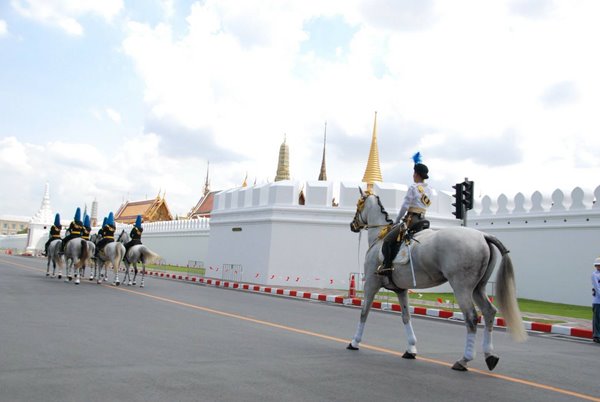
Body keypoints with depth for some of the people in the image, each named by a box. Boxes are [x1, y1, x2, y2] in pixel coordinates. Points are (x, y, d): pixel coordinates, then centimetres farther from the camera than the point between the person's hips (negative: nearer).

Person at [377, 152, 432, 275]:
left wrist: (397, 221, 0)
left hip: (411, 219, -8)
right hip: (422, 220, 8)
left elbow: (405, 206, -8)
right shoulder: (428, 190, 14)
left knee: (388, 240, -7)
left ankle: (387, 266, -17)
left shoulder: (413, 187, -8)